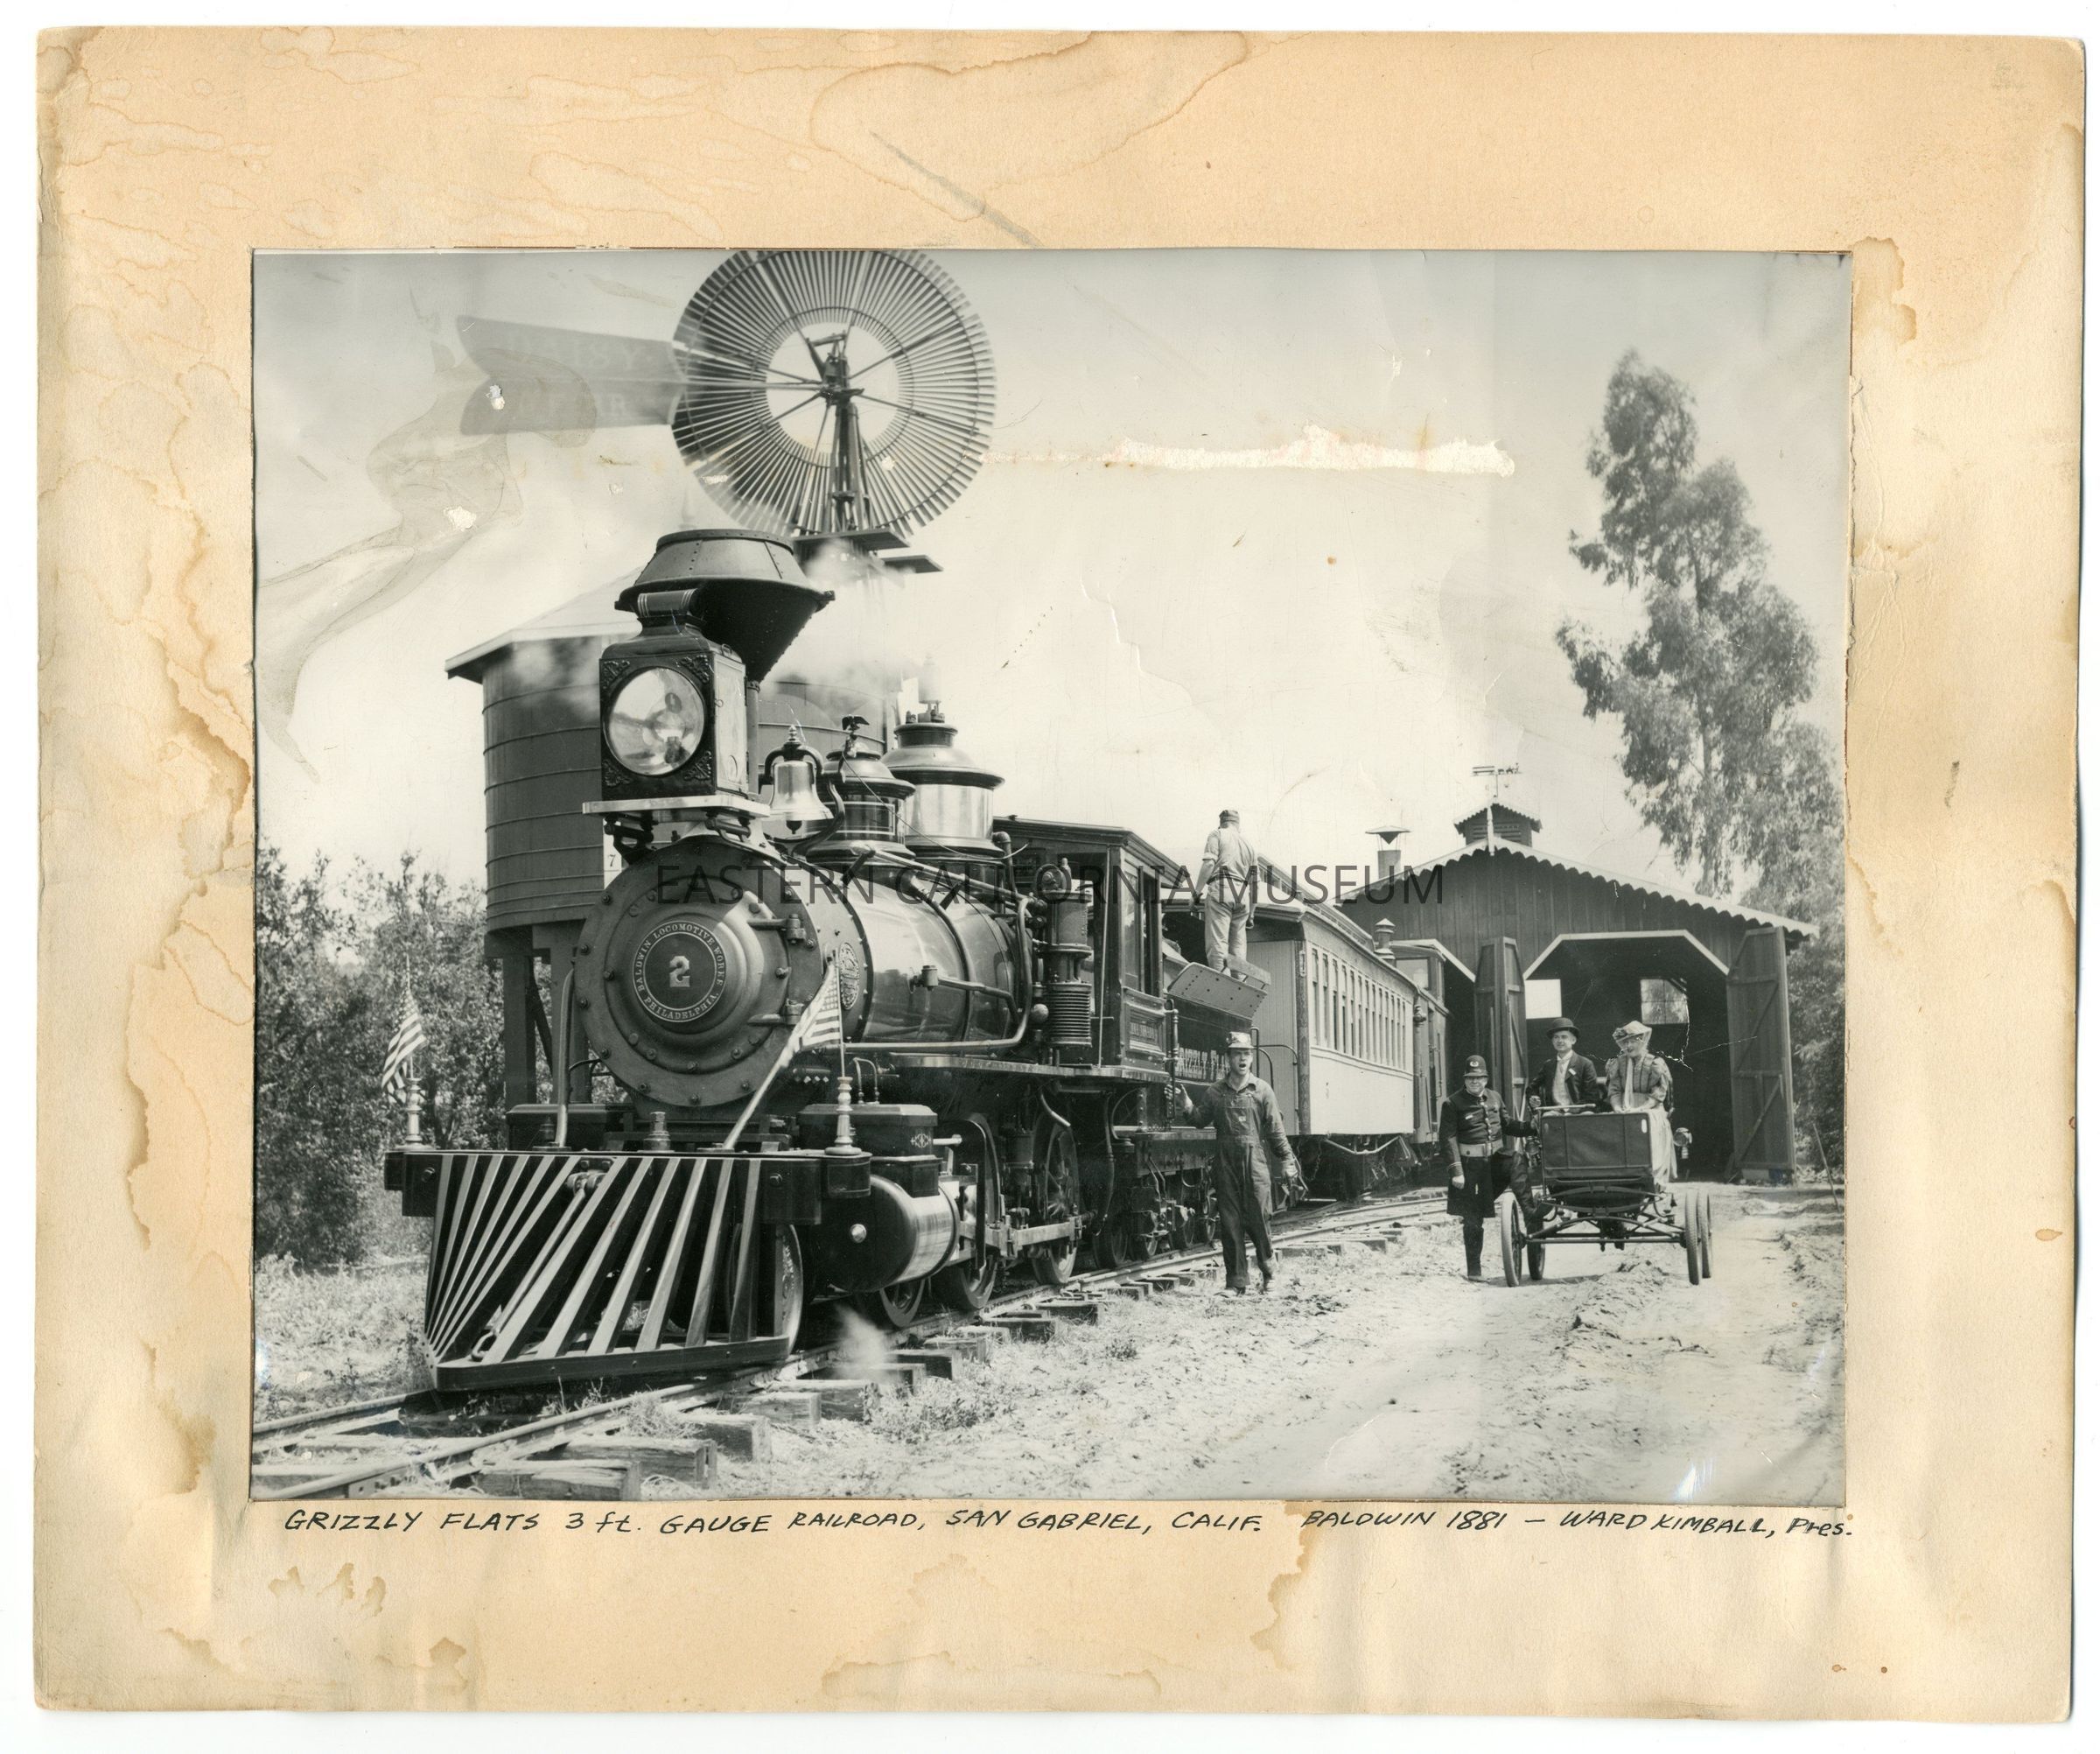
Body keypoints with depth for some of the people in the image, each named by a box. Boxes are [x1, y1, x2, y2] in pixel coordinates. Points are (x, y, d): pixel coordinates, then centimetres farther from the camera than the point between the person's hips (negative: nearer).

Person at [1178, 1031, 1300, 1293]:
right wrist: (1189, 1109, -9)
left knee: (1258, 1217, -3)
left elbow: (1276, 1131, 3)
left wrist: (1287, 1160, -4)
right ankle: (1236, 1282, 6)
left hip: (1254, 1160, -2)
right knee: (1230, 1222, 1)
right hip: (1225, 1162, 2)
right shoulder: (1214, 1092, 8)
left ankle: (1268, 1266, 23)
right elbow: (1201, 1121, 11)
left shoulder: (1262, 1091, 3)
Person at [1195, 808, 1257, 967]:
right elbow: (1253, 882, 24)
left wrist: (1197, 892, -6)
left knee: (1217, 942, -13)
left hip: (1221, 889, -6)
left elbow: (1209, 863, -7)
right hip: (1243, 896, 6)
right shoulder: (1249, 844, 26)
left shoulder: (1217, 834, 9)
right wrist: (1251, 914, 27)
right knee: (1238, 945, 8)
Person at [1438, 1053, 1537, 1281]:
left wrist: (1533, 1127, 5)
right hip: (1470, 1165, -4)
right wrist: (1456, 1170, -17)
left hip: (1497, 1159, 4)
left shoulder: (1495, 1097, 11)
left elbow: (1508, 1123, 21)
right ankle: (1473, 1270, 10)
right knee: (1473, 1220, -1)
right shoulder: (1453, 1103, -5)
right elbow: (1448, 1138, -9)